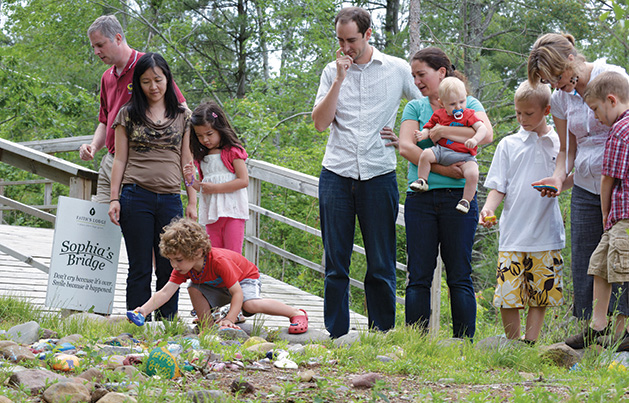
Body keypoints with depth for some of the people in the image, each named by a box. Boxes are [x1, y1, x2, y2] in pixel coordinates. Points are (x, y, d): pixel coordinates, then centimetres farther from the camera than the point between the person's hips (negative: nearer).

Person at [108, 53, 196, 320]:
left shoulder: (183, 116, 11)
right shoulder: (128, 114, 8)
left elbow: (187, 162, 11)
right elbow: (120, 159, 8)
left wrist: (192, 203, 6)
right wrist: (114, 199, 0)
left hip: (170, 199, 1)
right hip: (136, 197, -1)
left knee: (169, 268, 0)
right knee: (140, 268, 0)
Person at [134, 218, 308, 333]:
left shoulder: (219, 261, -40)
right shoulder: (183, 268, -21)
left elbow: (237, 293, -37)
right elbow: (165, 292, -29)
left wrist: (229, 319, -46)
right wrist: (144, 311, -44)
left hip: (247, 278, -6)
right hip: (219, 287, 7)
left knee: (250, 304, -35)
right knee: (194, 290, -18)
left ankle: (297, 313, -18)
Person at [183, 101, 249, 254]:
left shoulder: (232, 151, -3)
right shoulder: (202, 156, 16)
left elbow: (244, 181, -11)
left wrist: (215, 188, -14)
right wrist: (191, 181, 2)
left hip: (232, 211, -6)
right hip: (211, 213, 6)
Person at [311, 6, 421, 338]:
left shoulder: (398, 70, 5)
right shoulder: (332, 72, 10)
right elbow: (320, 122, 1)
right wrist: (340, 80, -6)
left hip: (379, 176, -2)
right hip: (336, 175, 2)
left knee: (381, 266, 0)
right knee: (336, 263, 2)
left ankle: (381, 337, 5)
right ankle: (336, 337, 6)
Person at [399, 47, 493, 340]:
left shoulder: (468, 105, 8)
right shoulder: (414, 107, 14)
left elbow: (486, 134, -12)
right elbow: (406, 147, -2)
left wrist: (442, 131, -11)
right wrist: (441, 168, -13)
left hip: (458, 197, -2)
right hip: (420, 199, 2)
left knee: (459, 277, 0)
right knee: (418, 277, -1)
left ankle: (465, 342, 2)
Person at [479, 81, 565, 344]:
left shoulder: (559, 144, 7)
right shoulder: (508, 145, 8)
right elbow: (498, 187, 7)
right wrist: (488, 208, -11)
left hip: (546, 234, 0)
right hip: (513, 234, 0)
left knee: (540, 295, 2)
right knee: (508, 296, -6)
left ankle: (530, 344, 10)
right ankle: (513, 346, 7)